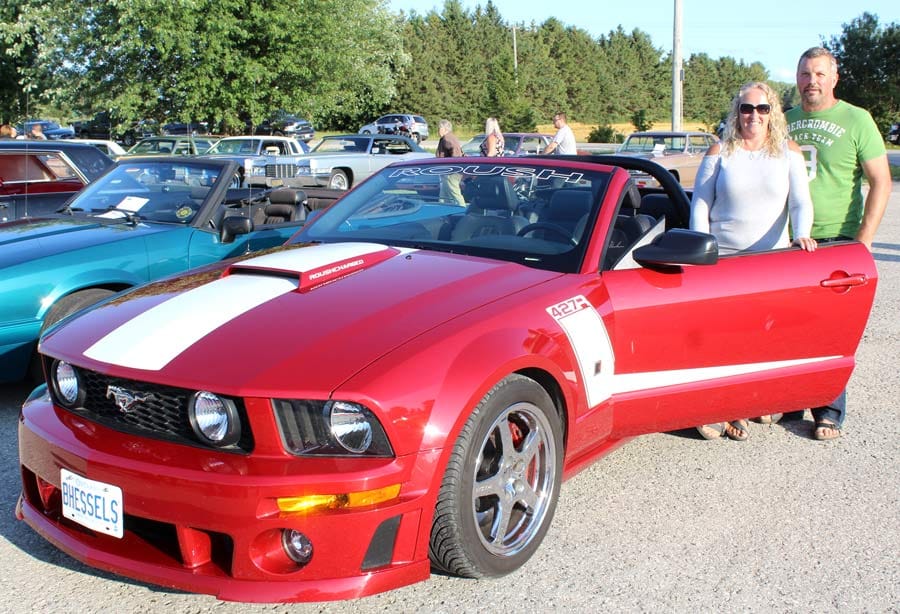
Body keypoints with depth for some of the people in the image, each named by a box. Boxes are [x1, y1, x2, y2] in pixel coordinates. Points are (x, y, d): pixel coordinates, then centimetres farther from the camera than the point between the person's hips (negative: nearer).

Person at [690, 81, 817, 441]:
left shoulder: (788, 152, 8)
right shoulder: (720, 152, 6)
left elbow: (801, 202, 1)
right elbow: (699, 205, 5)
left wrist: (801, 235, -19)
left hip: (772, 260, 1)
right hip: (722, 261, -1)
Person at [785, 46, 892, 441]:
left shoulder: (856, 120, 0)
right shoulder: (785, 121, 12)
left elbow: (881, 182, -3)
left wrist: (863, 241, -12)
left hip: (835, 241, -4)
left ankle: (829, 412, 9)